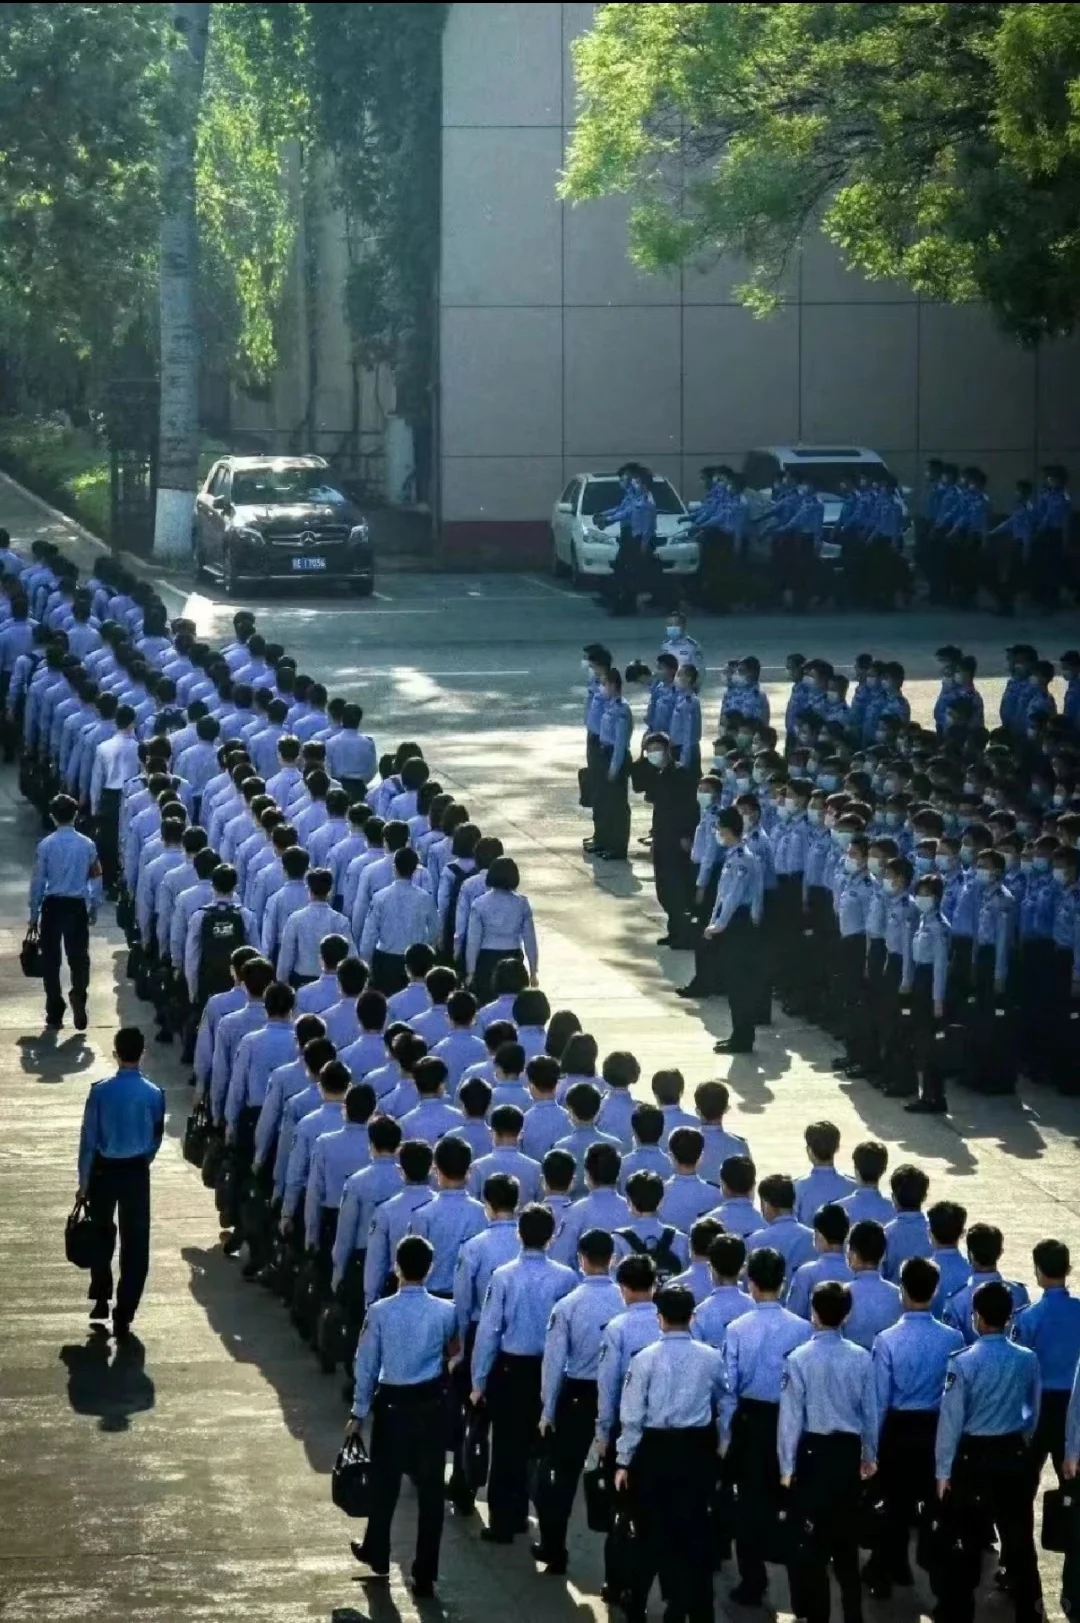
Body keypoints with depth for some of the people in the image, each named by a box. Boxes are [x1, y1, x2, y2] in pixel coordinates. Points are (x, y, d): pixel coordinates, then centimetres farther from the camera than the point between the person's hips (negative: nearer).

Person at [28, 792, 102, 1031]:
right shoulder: (87, 845, -4)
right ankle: (78, 998, -15)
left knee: (51, 959, 9)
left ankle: (55, 1014, 12)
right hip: (77, 906, 1)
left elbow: (37, 881, -4)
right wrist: (94, 909, 14)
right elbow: (96, 879, 1)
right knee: (78, 957, 9)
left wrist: (34, 913, 6)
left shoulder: (46, 845, -8)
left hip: (52, 906, -1)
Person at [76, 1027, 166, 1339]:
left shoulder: (100, 1091, -13)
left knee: (102, 1236, 23)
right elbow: (156, 1139, 1)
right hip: (137, 1172, 0)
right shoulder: (154, 1094, -10)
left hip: (104, 1170, 0)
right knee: (135, 1244, 6)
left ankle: (101, 1298, 31)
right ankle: (123, 1316, 5)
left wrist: (84, 1181, 1)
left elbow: (88, 1139, -8)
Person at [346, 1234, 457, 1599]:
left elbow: (367, 1365, -5)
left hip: (390, 1405, 0)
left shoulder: (380, 1312, -13)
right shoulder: (445, 1312, -10)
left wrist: (359, 1411, 6)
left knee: (385, 1483, 19)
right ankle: (424, 1576, 7)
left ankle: (377, 1555, 38)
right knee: (430, 1489, 5)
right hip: (430, 1405, 0)